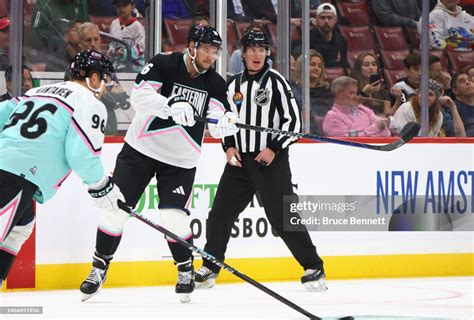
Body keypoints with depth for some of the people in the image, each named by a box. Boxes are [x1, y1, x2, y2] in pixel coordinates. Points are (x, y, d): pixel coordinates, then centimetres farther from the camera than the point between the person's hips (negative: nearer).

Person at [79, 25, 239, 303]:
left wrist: (226, 123, -33)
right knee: (116, 208, -2)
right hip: (141, 150, -1)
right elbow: (139, 96, -25)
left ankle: (186, 270, 12)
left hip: (180, 160, 1)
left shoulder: (215, 84, -1)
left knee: (174, 218, -11)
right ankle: (99, 268, 13)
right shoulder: (163, 64, -12)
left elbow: (216, 127, -9)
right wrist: (171, 106, -40)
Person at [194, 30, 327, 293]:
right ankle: (210, 268, 19)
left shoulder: (276, 81, -5)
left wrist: (274, 148, -15)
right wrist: (229, 147, 4)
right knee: (220, 214, 4)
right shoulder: (234, 84, 10)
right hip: (239, 160, 5)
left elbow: (292, 120, -7)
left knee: (283, 217, -11)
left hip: (271, 160, -5)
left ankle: (314, 268, -2)